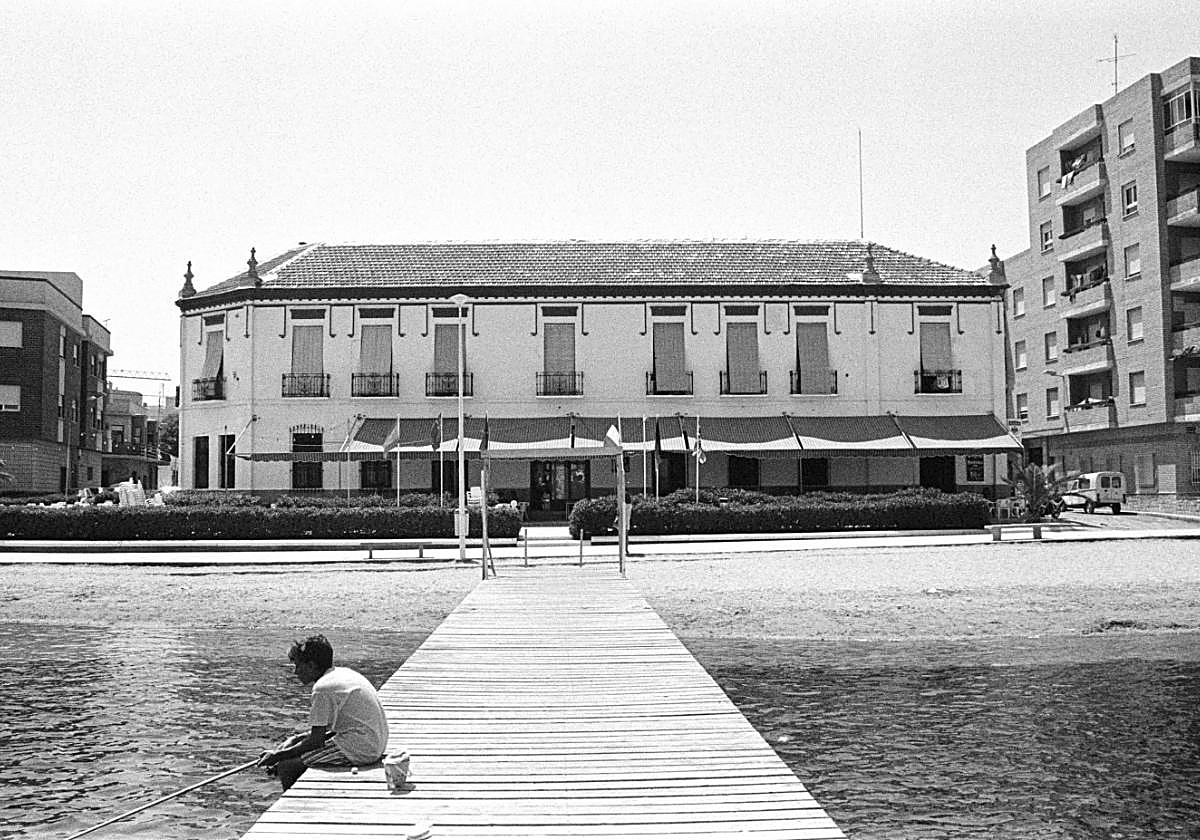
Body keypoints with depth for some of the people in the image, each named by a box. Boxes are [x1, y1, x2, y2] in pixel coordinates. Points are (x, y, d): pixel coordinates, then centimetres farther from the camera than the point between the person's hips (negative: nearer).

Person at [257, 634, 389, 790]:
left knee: (286, 768, -8)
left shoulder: (323, 687, -14)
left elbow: (315, 741, -13)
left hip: (357, 751, -10)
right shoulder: (344, 673, 13)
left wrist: (277, 755, -4)